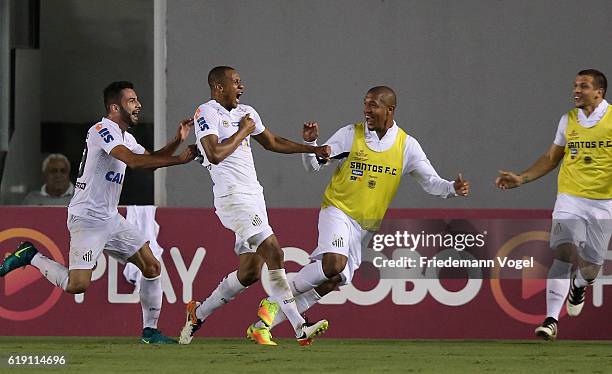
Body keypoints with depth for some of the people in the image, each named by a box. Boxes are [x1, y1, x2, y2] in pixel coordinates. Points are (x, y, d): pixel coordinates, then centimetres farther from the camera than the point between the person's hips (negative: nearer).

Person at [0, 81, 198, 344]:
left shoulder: (125, 136, 15)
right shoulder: (103, 130, -17)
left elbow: (151, 160, 24)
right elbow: (134, 161, -28)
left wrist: (177, 141, 7)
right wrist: (179, 160, -26)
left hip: (110, 218, 10)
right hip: (87, 218, -10)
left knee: (152, 267, 5)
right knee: (78, 285, -19)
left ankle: (150, 331, 13)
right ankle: (31, 257, 4)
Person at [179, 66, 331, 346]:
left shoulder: (246, 113, 18)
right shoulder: (207, 114, -8)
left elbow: (272, 143, 30)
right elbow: (215, 154, -21)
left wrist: (313, 149, 25)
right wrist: (243, 132, -9)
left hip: (253, 197, 9)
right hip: (233, 197, -9)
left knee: (249, 272, 7)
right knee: (273, 252, -19)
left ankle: (198, 313, 23)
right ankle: (300, 328, -20)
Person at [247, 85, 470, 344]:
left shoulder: (407, 145, 0)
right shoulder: (350, 134, -6)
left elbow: (430, 182, 1)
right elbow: (314, 166, -1)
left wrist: (453, 189, -19)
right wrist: (310, 143, -21)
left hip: (367, 226, 4)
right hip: (338, 210, -4)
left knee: (332, 282, 0)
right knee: (335, 262, -31)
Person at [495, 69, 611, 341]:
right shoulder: (568, 120, 5)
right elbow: (551, 158, 16)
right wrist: (521, 179, 7)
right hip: (570, 197, 1)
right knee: (563, 254, -17)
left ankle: (578, 286, 45)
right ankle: (551, 319, -19)